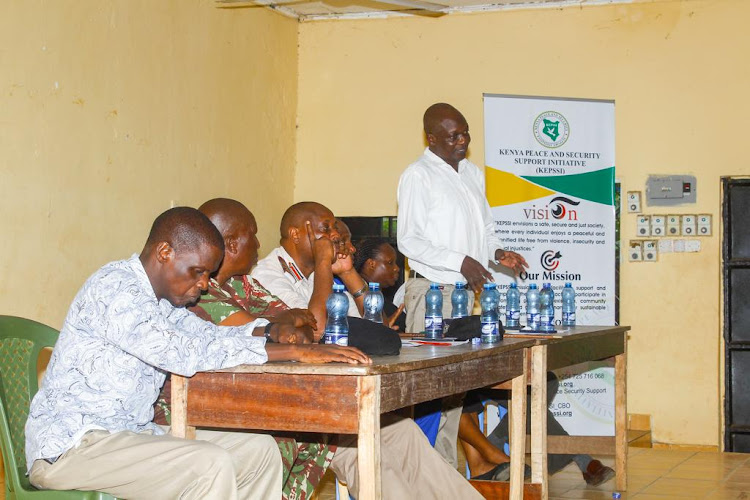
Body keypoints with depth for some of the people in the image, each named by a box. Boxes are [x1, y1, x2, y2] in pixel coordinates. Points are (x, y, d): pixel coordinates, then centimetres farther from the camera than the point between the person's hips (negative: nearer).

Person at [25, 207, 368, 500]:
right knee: (210, 464, -29)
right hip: (68, 447, -10)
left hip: (132, 433, 10)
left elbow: (210, 336, 15)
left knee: (259, 451, 1)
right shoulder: (114, 288, -18)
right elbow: (182, 354, -27)